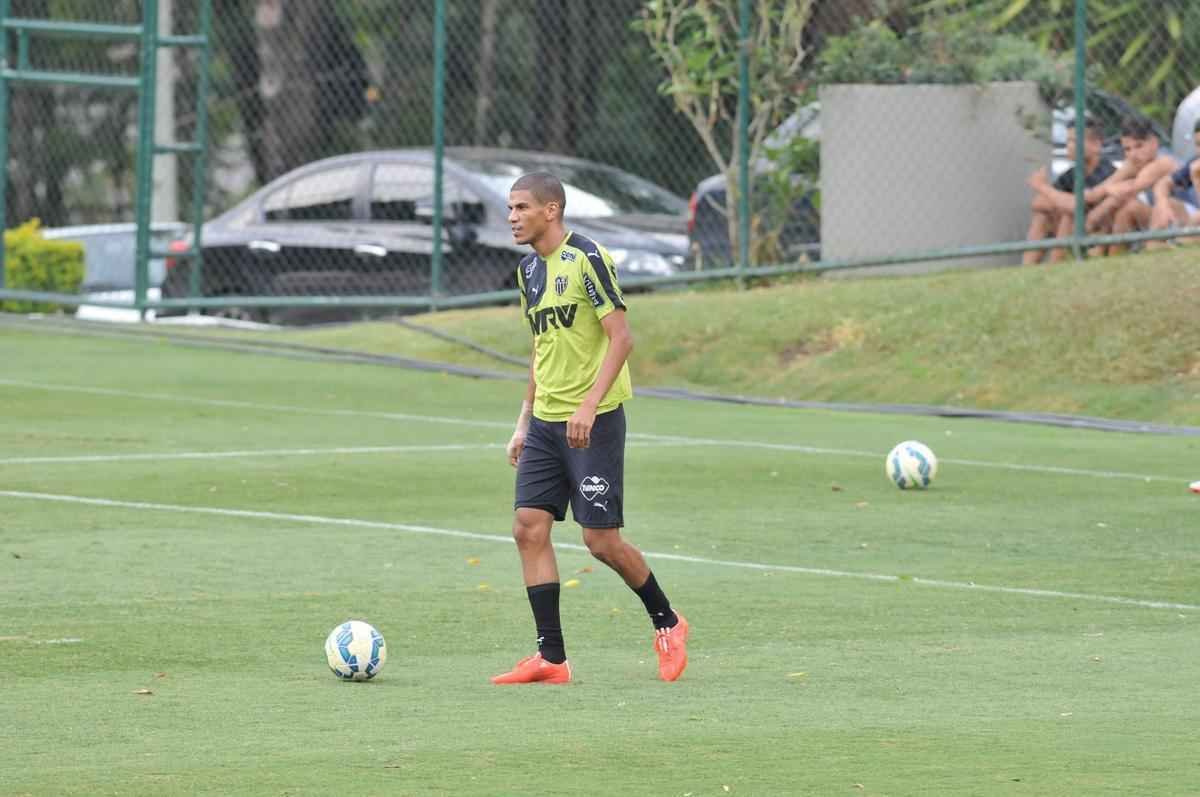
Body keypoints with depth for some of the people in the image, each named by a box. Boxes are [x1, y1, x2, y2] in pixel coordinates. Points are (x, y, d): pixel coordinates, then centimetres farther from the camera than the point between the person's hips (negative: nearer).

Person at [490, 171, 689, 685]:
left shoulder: (586, 259, -13)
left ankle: (666, 623, 17)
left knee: (602, 539, -6)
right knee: (529, 528, -2)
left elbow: (621, 338, -16)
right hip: (546, 423, 8)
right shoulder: (529, 270, 12)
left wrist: (589, 405, -23)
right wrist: (525, 420, 19)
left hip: (595, 420, -8)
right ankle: (551, 658, 0)